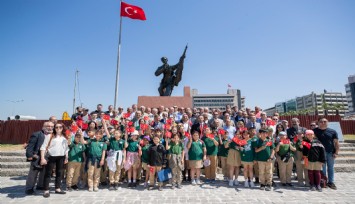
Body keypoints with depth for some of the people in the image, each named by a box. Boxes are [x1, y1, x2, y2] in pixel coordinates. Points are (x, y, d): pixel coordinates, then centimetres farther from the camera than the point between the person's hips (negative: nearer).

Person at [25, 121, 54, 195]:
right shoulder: (36, 134, -10)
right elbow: (30, 146, -13)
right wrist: (30, 155, -18)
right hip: (37, 158, -6)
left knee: (44, 173, 16)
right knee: (33, 174, 3)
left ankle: (40, 186, 31)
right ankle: (29, 188, 16)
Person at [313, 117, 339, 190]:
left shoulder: (332, 131, 2)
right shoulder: (315, 131, 0)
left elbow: (336, 142, 3)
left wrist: (336, 152, -3)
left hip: (331, 152, 1)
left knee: (330, 168, 10)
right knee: (322, 168, 5)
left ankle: (331, 182, 21)